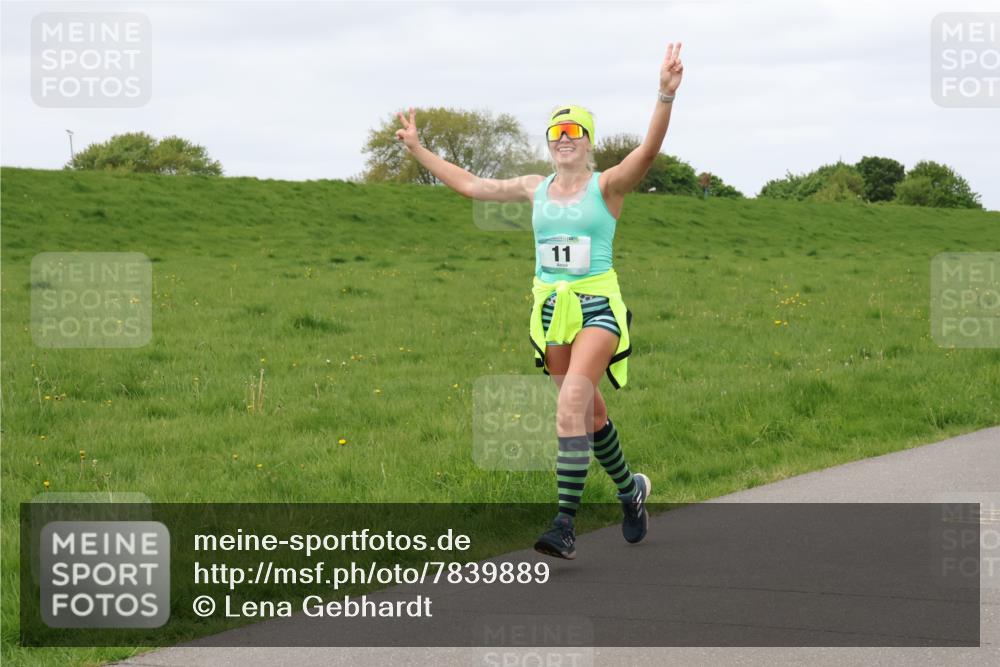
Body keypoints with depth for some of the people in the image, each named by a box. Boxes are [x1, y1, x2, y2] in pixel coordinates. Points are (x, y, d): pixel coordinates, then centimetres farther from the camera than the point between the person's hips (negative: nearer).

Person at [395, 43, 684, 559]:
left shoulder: (607, 185, -4)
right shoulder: (535, 188, 11)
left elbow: (648, 150, -21)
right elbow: (471, 186, 20)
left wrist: (665, 96, -36)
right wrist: (417, 149, 21)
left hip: (597, 307, -5)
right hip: (551, 308, 6)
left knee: (571, 405, -21)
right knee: (589, 412, 14)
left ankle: (565, 526, -23)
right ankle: (631, 490, 38)